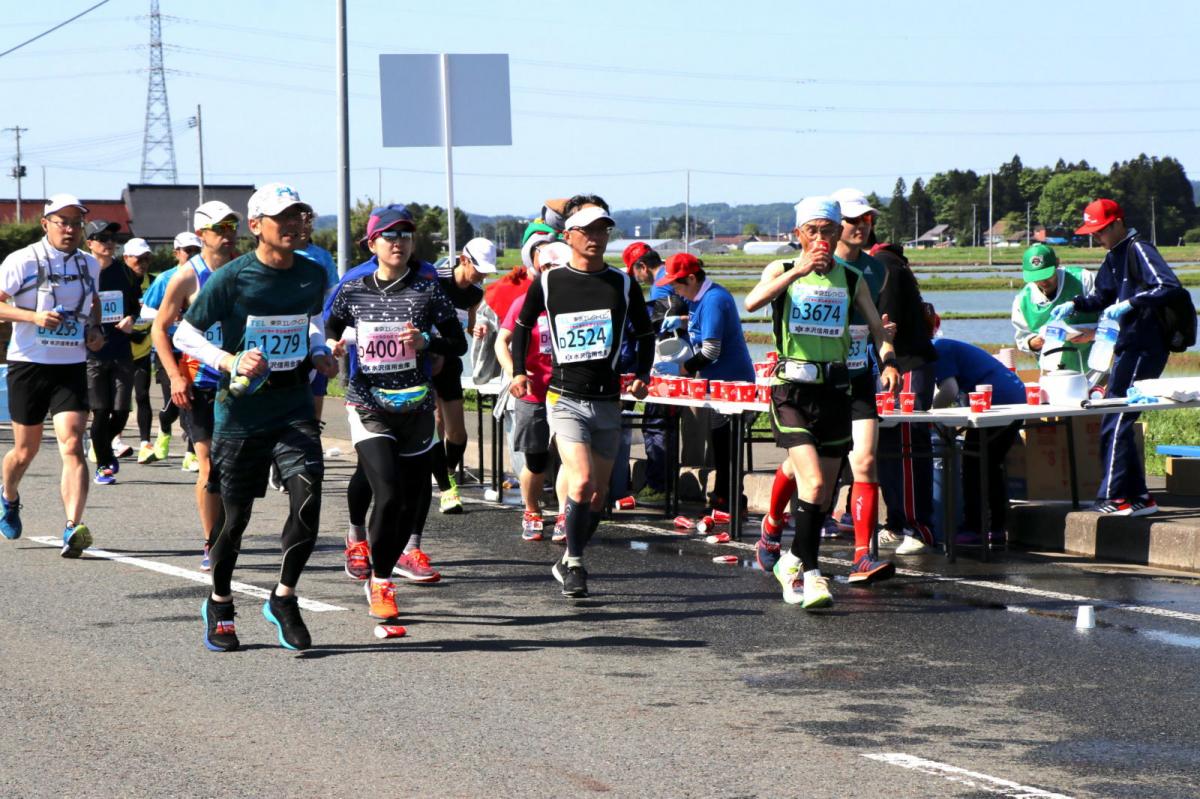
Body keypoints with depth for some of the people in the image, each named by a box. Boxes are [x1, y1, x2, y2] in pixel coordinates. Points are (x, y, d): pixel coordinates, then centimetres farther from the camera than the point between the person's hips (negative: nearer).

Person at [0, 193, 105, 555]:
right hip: (29, 364, -2)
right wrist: (34, 316, -23)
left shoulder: (89, 265, 10)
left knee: (72, 446, -14)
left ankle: (72, 530, -23)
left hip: (72, 366, 2)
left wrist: (95, 330, 9)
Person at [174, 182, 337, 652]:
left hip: (294, 410, 3)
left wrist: (319, 354, 4)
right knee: (235, 516, 7)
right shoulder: (232, 279, -11)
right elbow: (184, 335, -5)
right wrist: (231, 362, -19)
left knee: (308, 502, -15)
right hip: (240, 414, -3)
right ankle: (219, 604, 31)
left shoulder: (313, 275, 2)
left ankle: (284, 599, 4)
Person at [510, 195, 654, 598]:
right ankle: (573, 564, -5)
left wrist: (642, 375, 4)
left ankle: (568, 561, 29)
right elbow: (522, 326, 16)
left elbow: (645, 334, 17)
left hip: (607, 401, 3)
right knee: (581, 483, -22)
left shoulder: (623, 284, 4)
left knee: (597, 496, 8)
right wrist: (519, 371, 8)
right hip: (565, 398, -3)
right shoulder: (548, 282, 0)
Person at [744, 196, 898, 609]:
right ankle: (808, 570, -8)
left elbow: (878, 327, 9)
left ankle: (795, 563, 27)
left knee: (824, 495, 8)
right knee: (813, 482, -19)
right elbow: (752, 302, -19)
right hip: (792, 389, -4)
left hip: (835, 390, 4)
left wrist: (887, 360, -12)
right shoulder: (782, 270, 1)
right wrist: (798, 271, -30)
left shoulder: (852, 279, 9)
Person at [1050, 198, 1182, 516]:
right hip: (1129, 347, 10)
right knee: (1118, 422, 10)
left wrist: (1130, 304, -28)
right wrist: (1074, 306, 11)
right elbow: (1102, 296, 28)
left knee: (1116, 422, -11)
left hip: (1144, 348, -10)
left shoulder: (1139, 250, -13)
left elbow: (1169, 286, -24)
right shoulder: (1114, 257, 18)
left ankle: (1114, 496, -9)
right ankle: (1138, 496, 13)